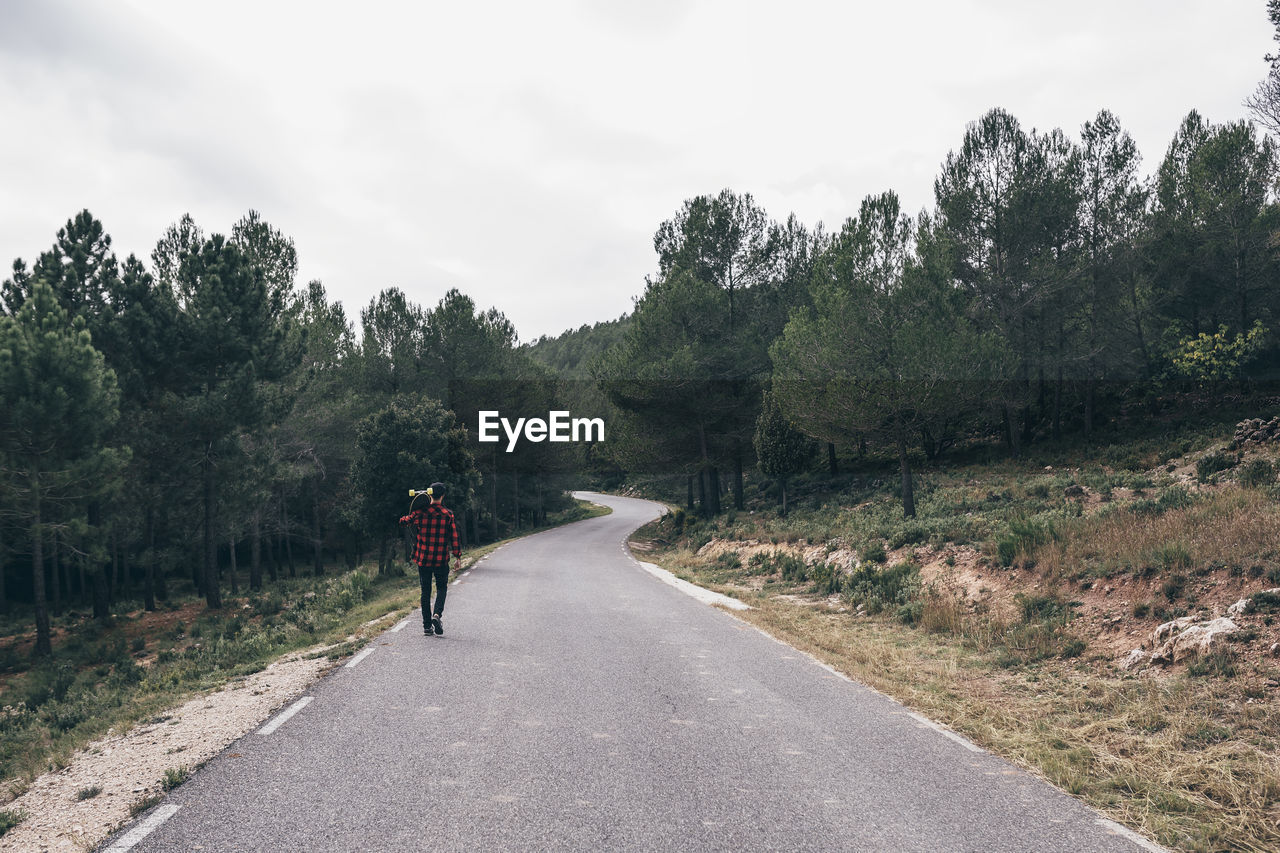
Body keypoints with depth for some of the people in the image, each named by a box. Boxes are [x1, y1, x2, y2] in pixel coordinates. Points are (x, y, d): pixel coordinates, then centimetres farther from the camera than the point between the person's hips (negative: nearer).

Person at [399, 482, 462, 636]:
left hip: (423, 559, 1)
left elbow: (403, 521, 11)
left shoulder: (420, 513, -4)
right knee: (441, 588, 13)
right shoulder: (448, 515, -6)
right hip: (441, 560, -1)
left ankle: (427, 626, 11)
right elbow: (454, 538, -5)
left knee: (425, 591, 10)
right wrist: (458, 556, 2)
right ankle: (437, 614, -11)